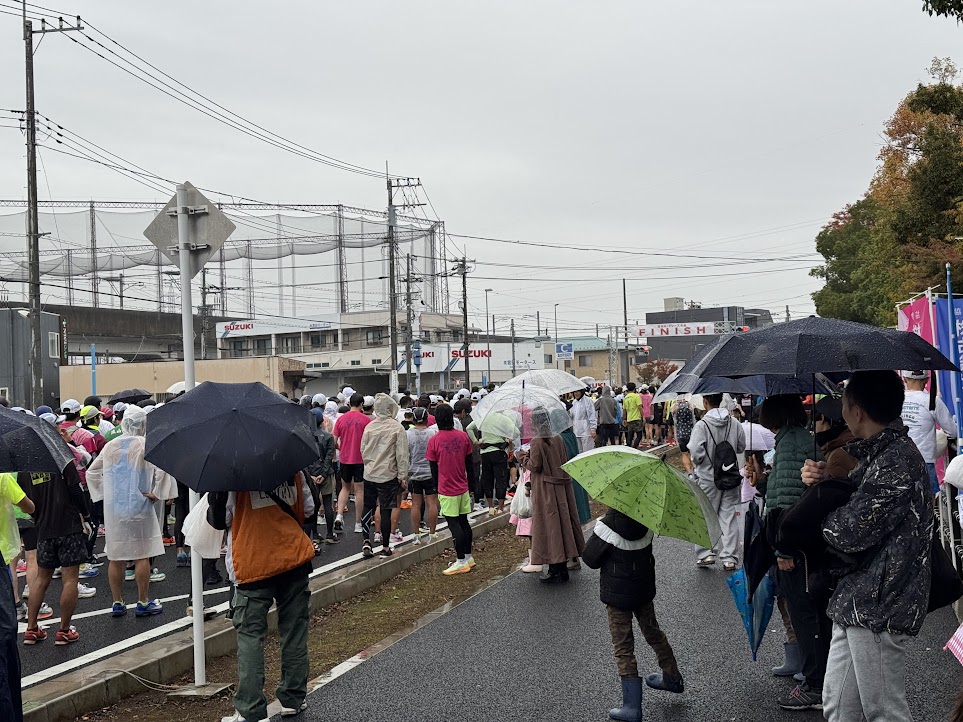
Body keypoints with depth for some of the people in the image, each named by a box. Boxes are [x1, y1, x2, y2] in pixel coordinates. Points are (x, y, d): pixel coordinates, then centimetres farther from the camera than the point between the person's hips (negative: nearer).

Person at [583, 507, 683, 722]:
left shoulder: (608, 525, -26)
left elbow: (590, 558, -18)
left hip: (617, 593, -5)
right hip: (644, 587, 5)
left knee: (623, 648, 3)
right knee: (652, 631, 26)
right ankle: (672, 678, 44)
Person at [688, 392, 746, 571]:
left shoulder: (701, 425, -17)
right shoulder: (734, 423, -2)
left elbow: (695, 453, -22)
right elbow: (741, 447, 7)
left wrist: (697, 462, -1)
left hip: (708, 478, -4)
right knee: (729, 516, 8)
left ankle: (706, 553, 7)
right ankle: (730, 558, 11)